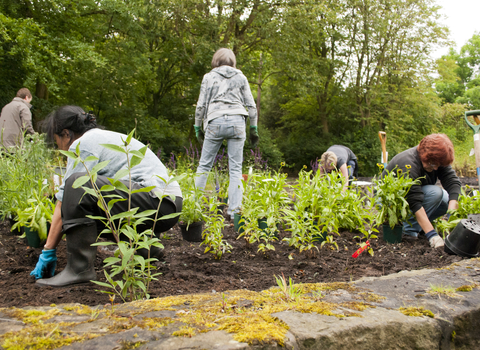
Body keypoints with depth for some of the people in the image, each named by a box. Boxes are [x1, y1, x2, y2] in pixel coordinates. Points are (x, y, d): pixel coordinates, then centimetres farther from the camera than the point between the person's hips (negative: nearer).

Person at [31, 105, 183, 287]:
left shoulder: (82, 144, -3)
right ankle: (146, 246, 24)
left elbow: (63, 203, -3)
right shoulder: (105, 137, 26)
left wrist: (48, 251, 4)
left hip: (156, 201, -10)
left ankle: (80, 268, -14)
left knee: (78, 185, -19)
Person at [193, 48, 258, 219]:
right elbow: (251, 105, 10)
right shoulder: (241, 77, 13)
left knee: (204, 165, 7)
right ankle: (234, 209, 1)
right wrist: (254, 128, 15)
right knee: (235, 168, 2)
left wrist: (198, 127, 15)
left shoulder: (209, 77, 9)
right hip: (237, 122, 1)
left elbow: (201, 105, 5)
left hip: (215, 122, -1)